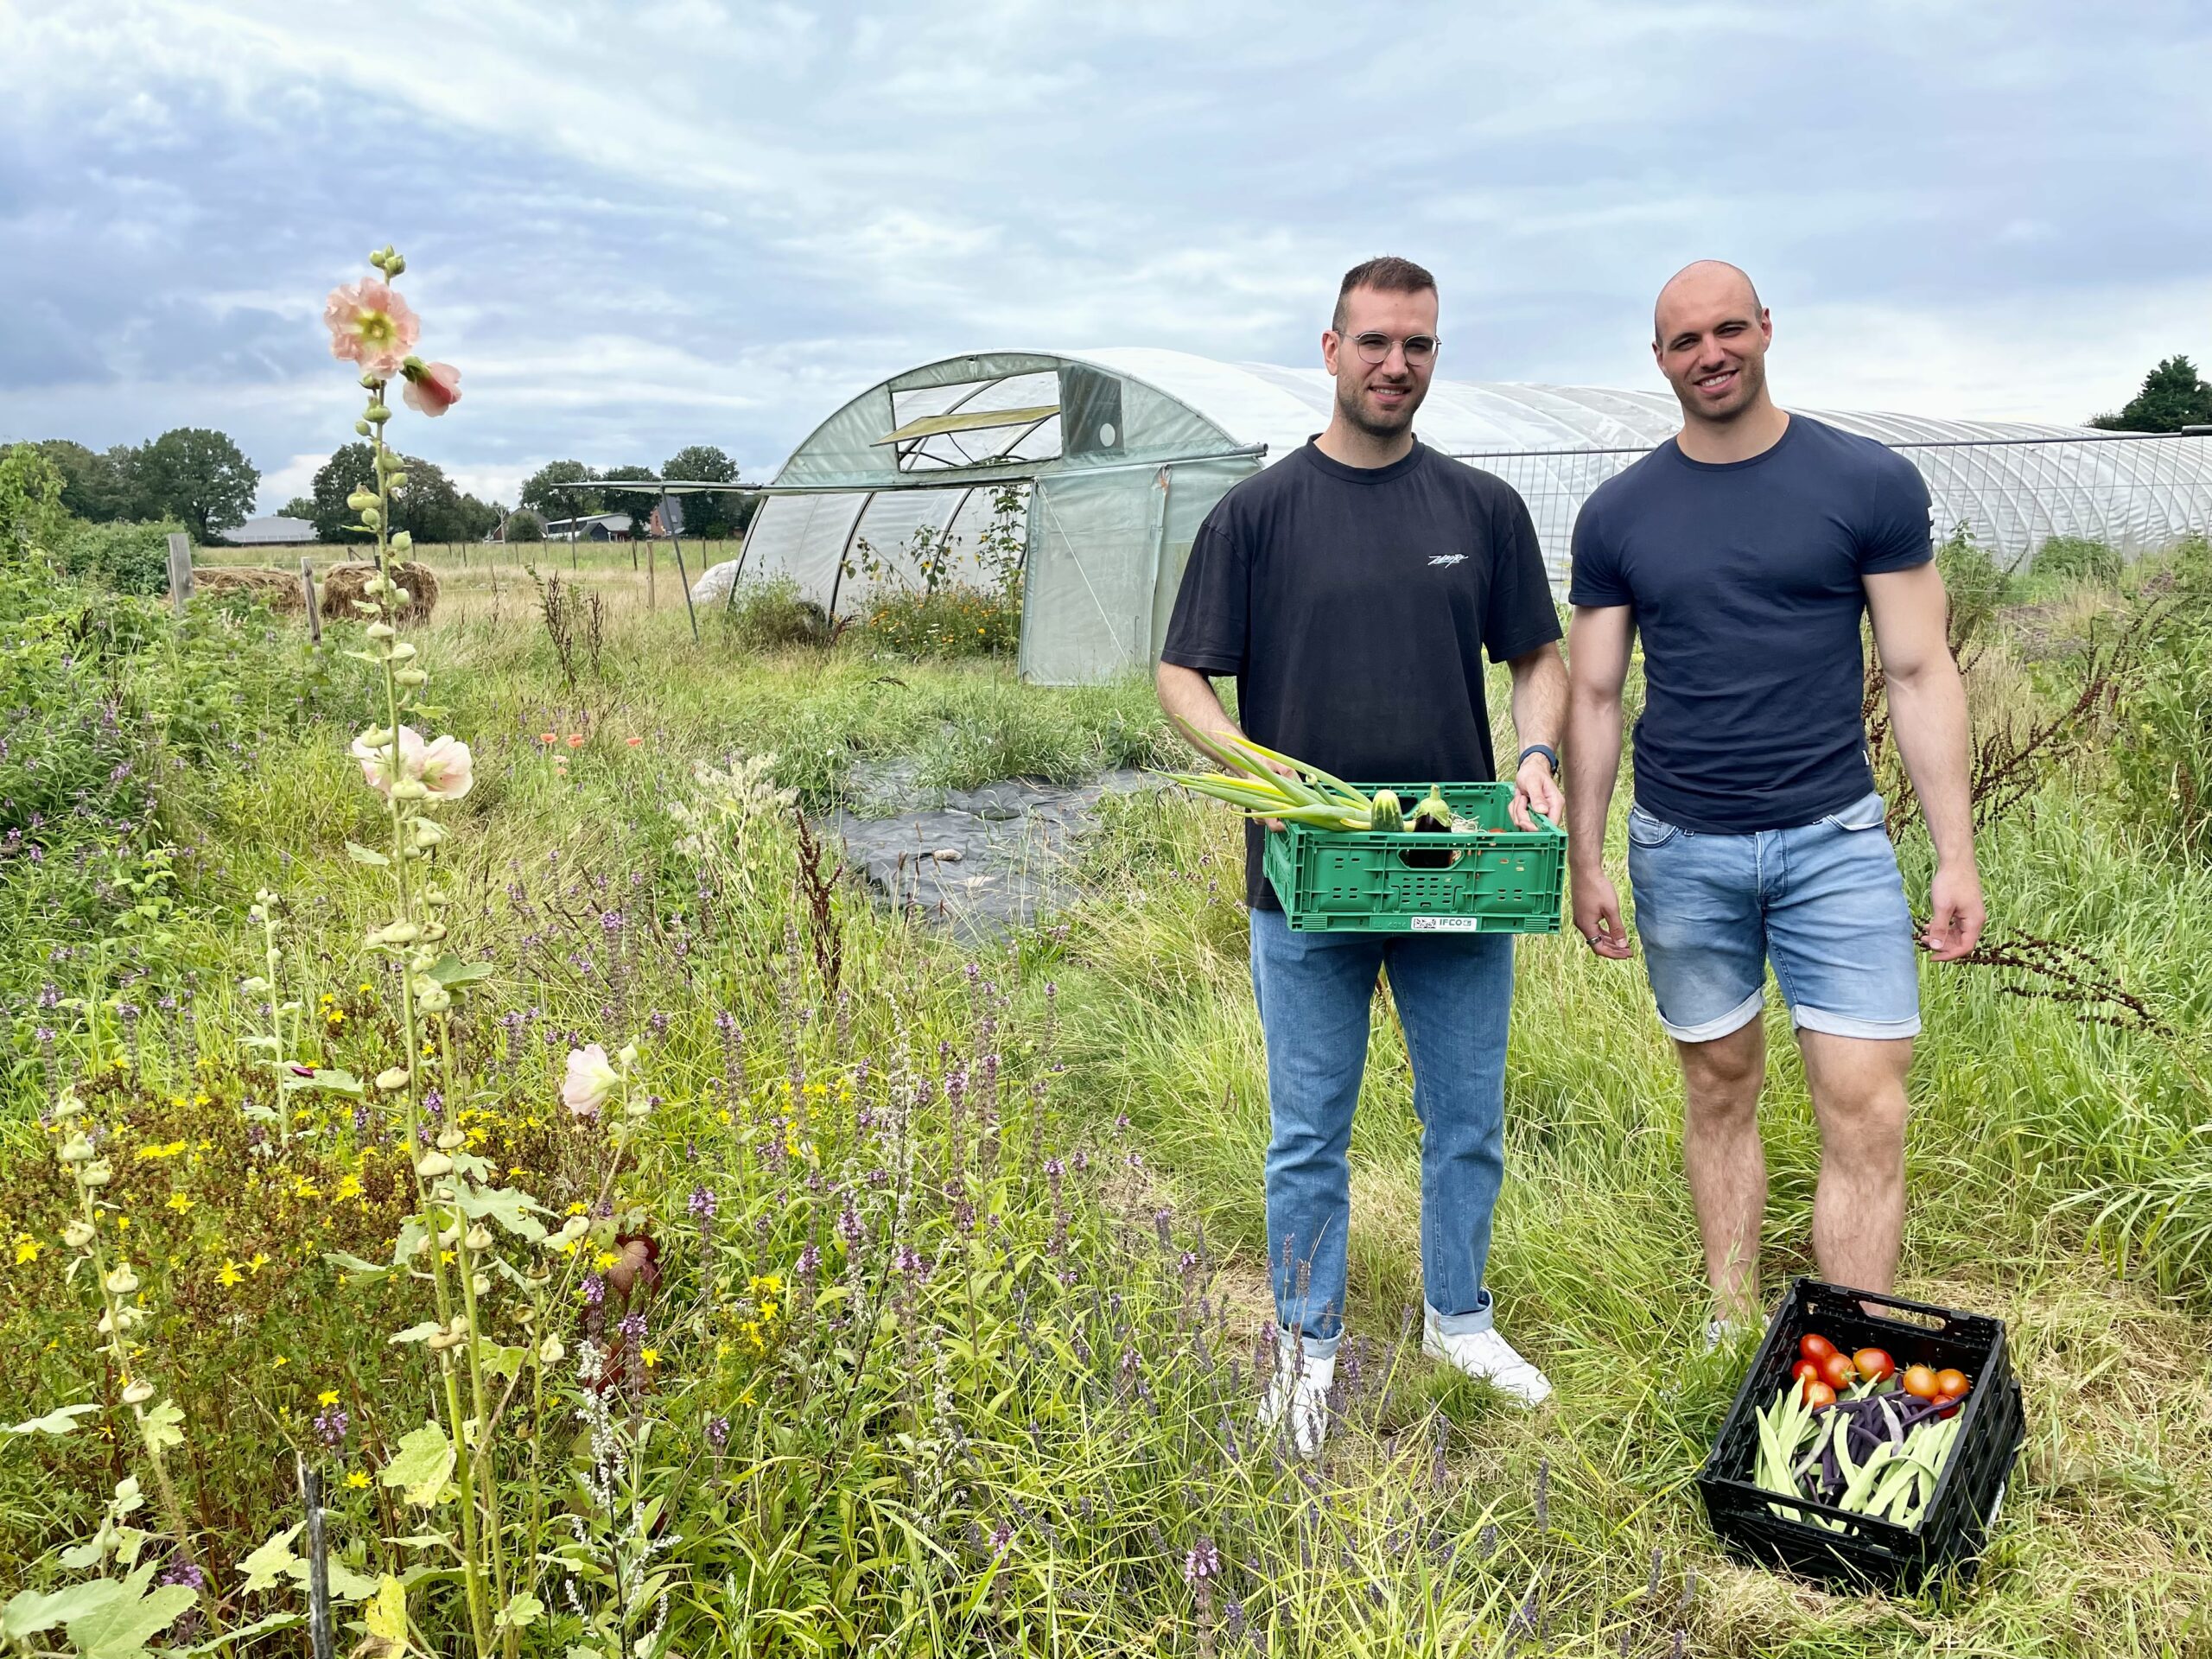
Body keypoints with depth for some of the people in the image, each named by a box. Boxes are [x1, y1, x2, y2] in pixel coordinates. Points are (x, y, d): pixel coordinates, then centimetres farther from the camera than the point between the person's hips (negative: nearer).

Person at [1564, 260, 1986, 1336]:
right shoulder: (1619, 515, 3)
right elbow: (1593, 695, 6)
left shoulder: (1870, 483, -2)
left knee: (1866, 1113, -6)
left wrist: (1956, 854, -4)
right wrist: (1583, 862, 4)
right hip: (1680, 852, 1)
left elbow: (1919, 674, -1)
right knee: (1720, 1094, 11)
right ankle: (1730, 1331, 25)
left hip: (1833, 842, -1)